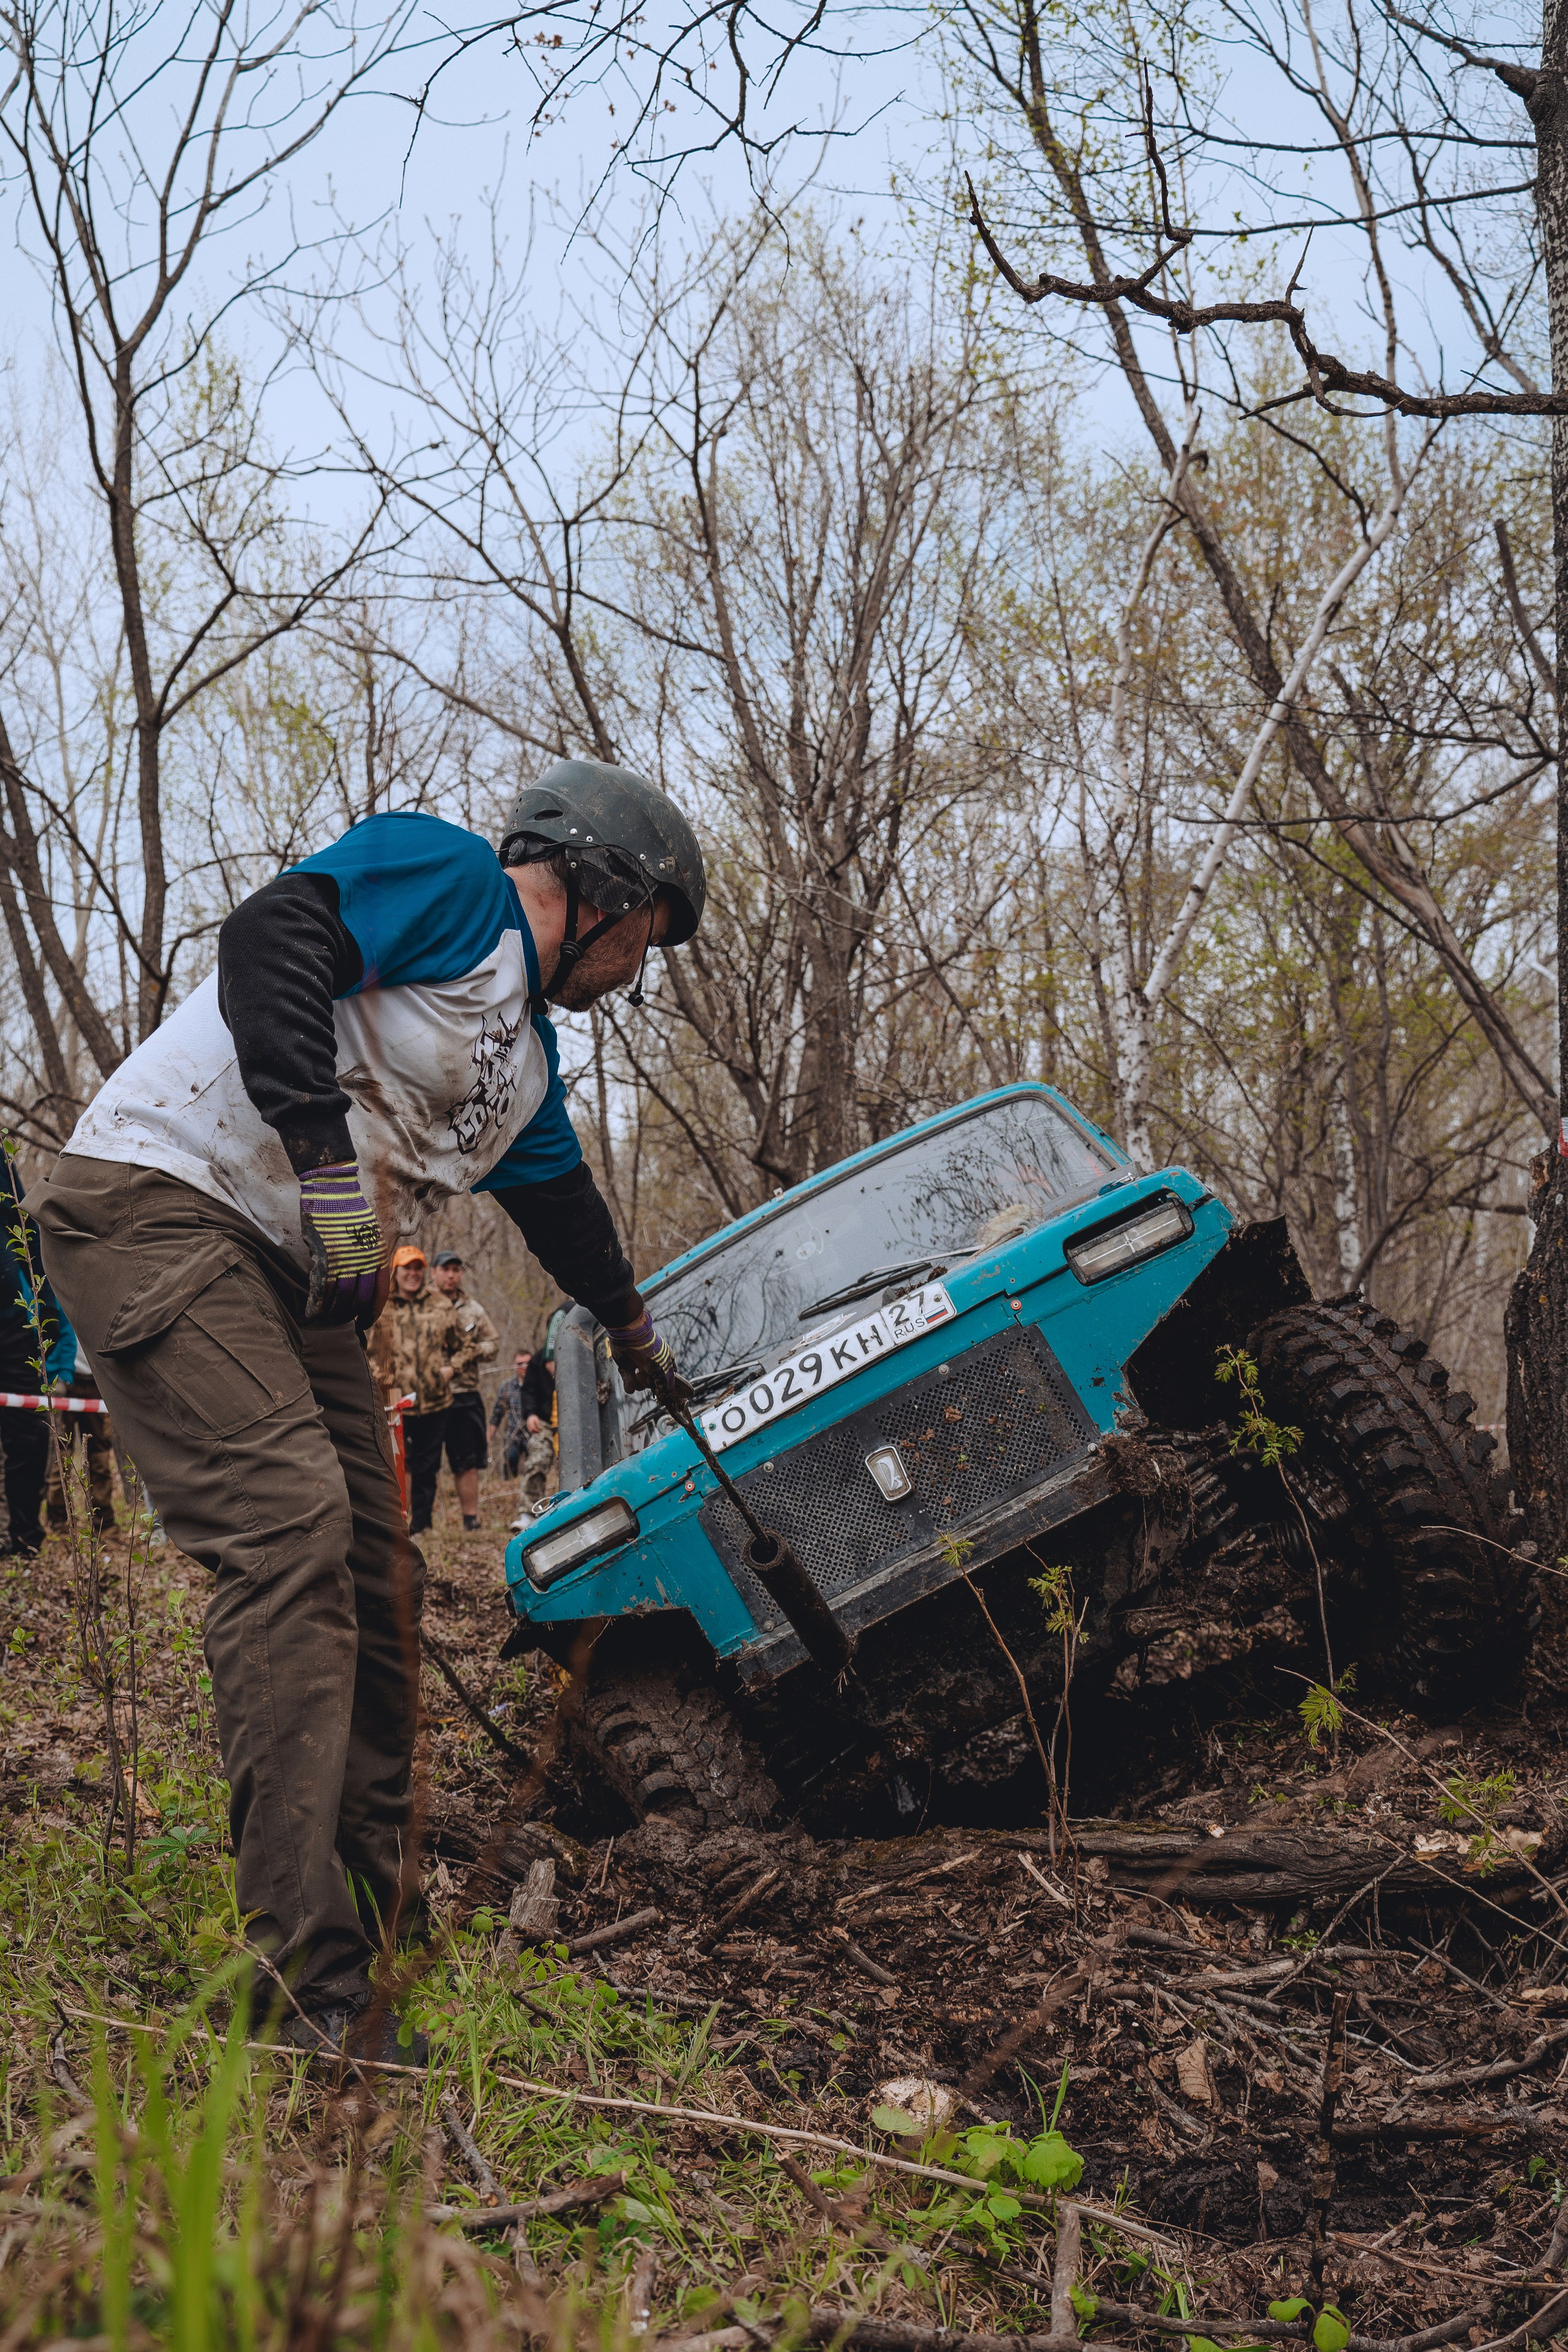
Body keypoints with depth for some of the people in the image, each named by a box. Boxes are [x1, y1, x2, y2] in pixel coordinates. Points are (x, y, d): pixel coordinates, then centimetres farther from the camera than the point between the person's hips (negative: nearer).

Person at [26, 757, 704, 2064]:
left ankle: (385, 1904, 24)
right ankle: (314, 1992, -22)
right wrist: (329, 1158, -30)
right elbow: (267, 942, -22)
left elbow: (565, 1209, 34)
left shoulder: (529, 1059, 21)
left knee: (376, 1572, 8)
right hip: (158, 1208, -10)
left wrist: (643, 1348, 48)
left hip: (295, 1278, 10)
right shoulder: (448, 880, -7)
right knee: (290, 1533, -22)